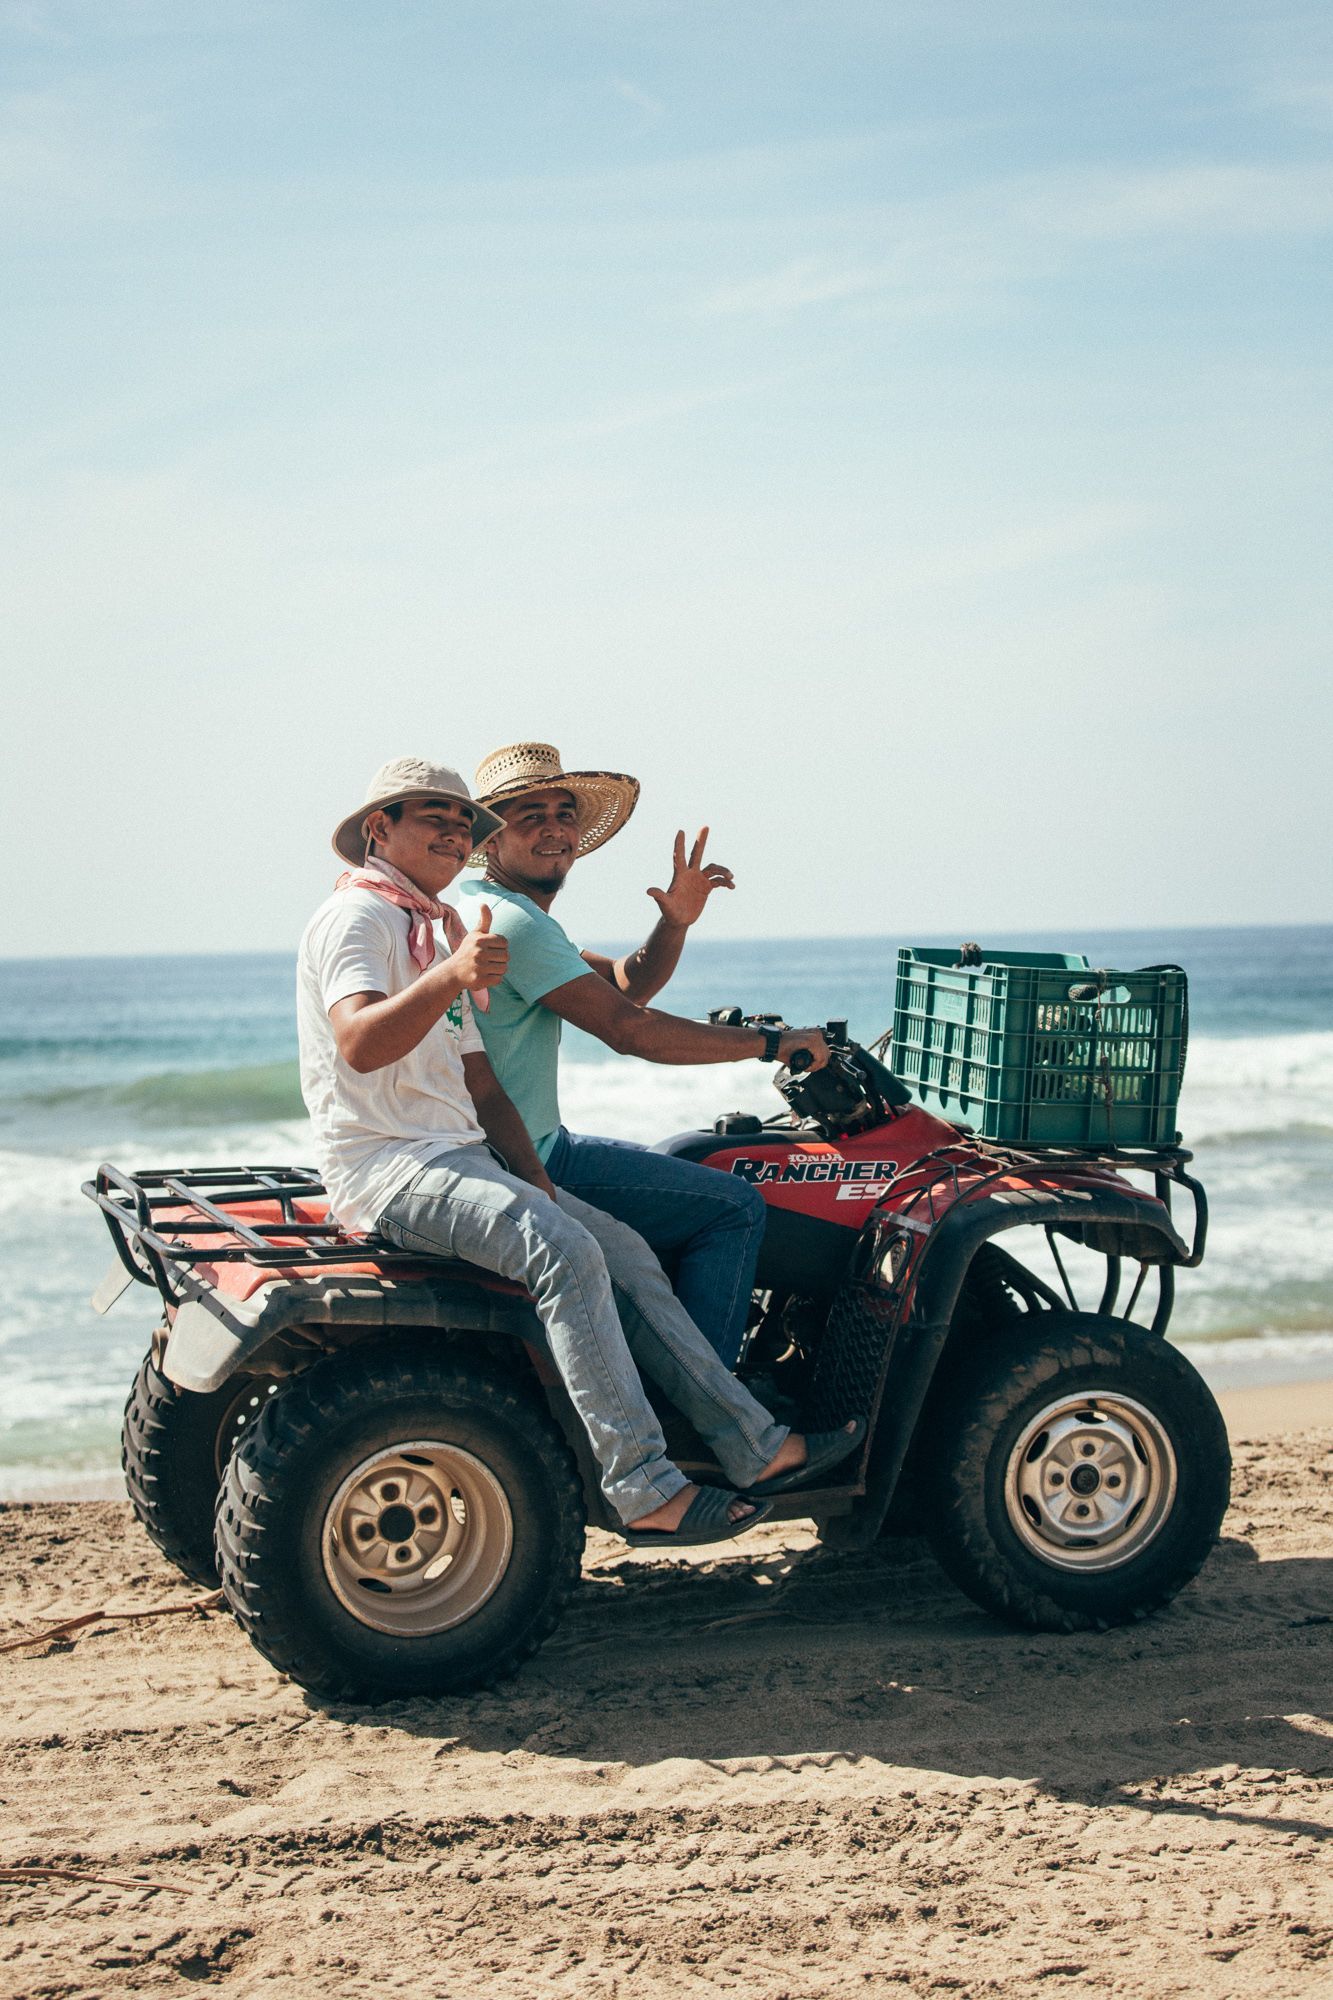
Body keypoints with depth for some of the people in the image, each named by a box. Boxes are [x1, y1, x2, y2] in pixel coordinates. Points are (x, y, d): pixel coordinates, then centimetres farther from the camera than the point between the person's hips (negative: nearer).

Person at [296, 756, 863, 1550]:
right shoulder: (356, 917, -7)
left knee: (625, 1253, 2)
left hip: (462, 1158, 10)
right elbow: (359, 1045, -27)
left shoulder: (436, 930, 23)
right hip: (389, 1165, -10)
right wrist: (451, 978, -42)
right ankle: (647, 1490, -29)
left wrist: (539, 1185, 6)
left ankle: (756, 1447, 3)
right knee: (564, 1251, -28)